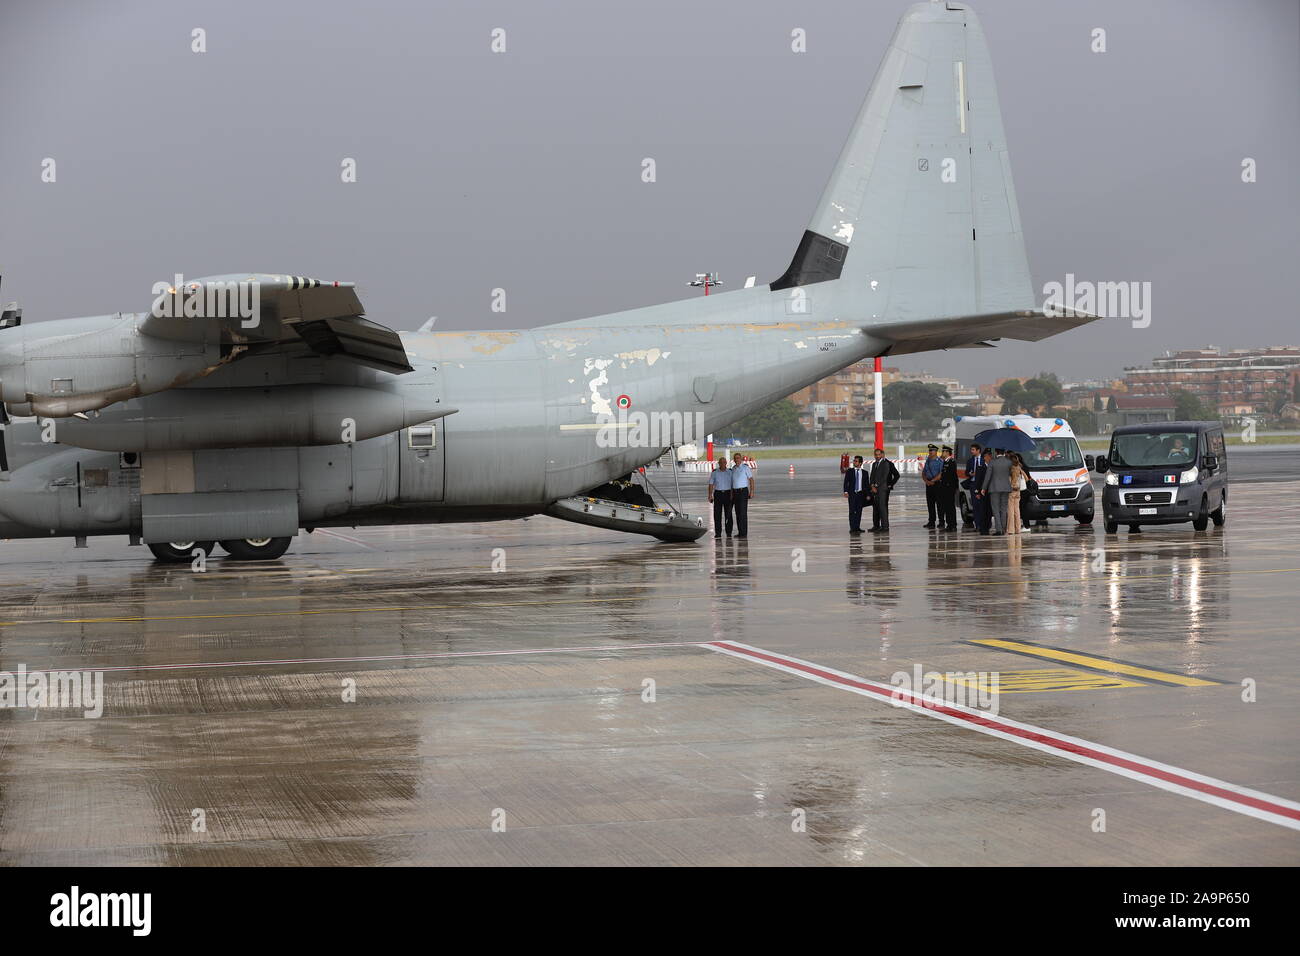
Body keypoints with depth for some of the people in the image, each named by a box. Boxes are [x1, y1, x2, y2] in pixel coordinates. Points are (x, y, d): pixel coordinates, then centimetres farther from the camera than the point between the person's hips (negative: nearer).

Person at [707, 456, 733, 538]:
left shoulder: (730, 472, 4)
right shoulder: (714, 472, 4)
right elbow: (711, 484, 5)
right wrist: (710, 495, -2)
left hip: (727, 494, 0)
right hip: (718, 494, 0)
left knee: (728, 514, -3)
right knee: (717, 514, -4)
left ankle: (729, 532, 2)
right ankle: (718, 533, -1)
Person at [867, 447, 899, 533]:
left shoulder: (885, 464, -6)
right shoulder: (874, 464, 18)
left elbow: (884, 477, -11)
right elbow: (872, 476, 14)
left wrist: (876, 486, -11)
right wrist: (872, 486, -2)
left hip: (882, 488, -7)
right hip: (875, 489, 7)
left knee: (882, 506, -11)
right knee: (875, 507, 8)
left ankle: (885, 526, -12)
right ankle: (876, 525, 14)